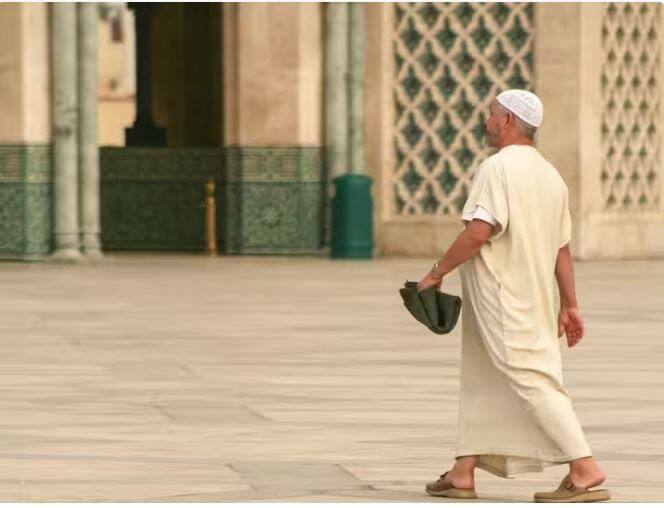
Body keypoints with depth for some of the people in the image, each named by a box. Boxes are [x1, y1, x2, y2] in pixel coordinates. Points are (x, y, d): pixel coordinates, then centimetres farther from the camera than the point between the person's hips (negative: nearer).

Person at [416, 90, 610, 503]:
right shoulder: (551, 175, 13)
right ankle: (464, 473, 18)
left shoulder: (498, 168, -14)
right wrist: (569, 306, 16)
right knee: (481, 381, 16)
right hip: (534, 296, 9)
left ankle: (586, 470, -15)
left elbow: (479, 232, -23)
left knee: (531, 380, -10)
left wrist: (437, 273, -13)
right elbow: (562, 248, 14)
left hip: (499, 296, -9)